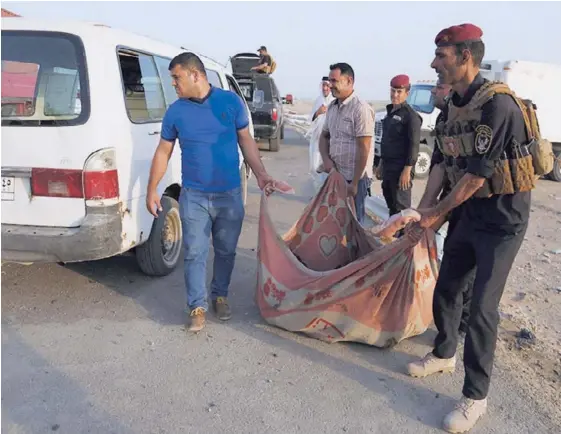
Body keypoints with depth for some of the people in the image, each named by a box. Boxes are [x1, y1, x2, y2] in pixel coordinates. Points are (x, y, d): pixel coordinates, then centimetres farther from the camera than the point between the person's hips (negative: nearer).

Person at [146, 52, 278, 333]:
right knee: (195, 254, 2)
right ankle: (198, 307, 16)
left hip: (230, 195, 0)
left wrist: (261, 175, -6)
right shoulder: (175, 111, 0)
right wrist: (152, 190, 5)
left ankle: (220, 296, 34)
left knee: (226, 251, 13)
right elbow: (163, 152, 7)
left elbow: (246, 140, 4)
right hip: (193, 197, 0)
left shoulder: (231, 101, -2)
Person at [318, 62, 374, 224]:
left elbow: (364, 149, -17)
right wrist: (326, 158, -2)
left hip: (354, 177, -7)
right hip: (336, 174, 7)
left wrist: (354, 182, -17)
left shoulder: (361, 109, -15)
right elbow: (324, 136, 18)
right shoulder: (332, 107, 8)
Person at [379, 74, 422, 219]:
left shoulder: (411, 115, -12)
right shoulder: (390, 112, 14)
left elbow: (414, 145, -16)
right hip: (388, 166, 9)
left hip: (401, 167, -9)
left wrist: (407, 170, -21)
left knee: (401, 206, -3)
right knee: (390, 201, 17)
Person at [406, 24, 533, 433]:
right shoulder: (451, 108, 4)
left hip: (503, 216, -8)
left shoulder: (497, 104, -22)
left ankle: (475, 397, 11)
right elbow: (442, 163, 7)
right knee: (446, 288, 15)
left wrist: (438, 213, -13)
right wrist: (423, 212, 2)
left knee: (482, 306, -5)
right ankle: (444, 354, 38)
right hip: (470, 211, 8)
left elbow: (479, 172, -22)